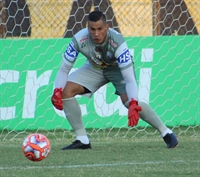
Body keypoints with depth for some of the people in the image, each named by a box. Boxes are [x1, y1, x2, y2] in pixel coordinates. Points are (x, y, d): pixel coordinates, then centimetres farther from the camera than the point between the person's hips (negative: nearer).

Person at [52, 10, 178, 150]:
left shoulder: (117, 41, -39)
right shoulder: (79, 40, -32)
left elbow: (129, 78, -40)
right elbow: (64, 69, -21)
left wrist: (132, 105, -55)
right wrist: (57, 92, -39)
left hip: (119, 67, -4)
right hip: (95, 68, 4)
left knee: (129, 101, -27)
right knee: (66, 91, -17)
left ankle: (166, 133, -9)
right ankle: (82, 140, -6)